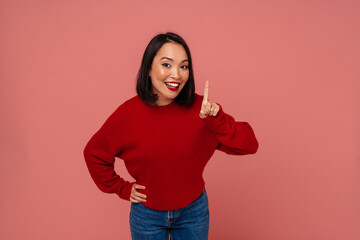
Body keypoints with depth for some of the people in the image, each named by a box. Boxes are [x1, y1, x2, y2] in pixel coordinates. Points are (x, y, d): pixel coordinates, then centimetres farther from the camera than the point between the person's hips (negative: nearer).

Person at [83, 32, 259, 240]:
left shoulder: (199, 108, -16)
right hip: (147, 214, 0)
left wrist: (216, 119, -34)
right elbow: (94, 153, 0)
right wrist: (122, 188, -3)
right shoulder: (128, 114, -16)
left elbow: (250, 145, -20)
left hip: (194, 211, 1)